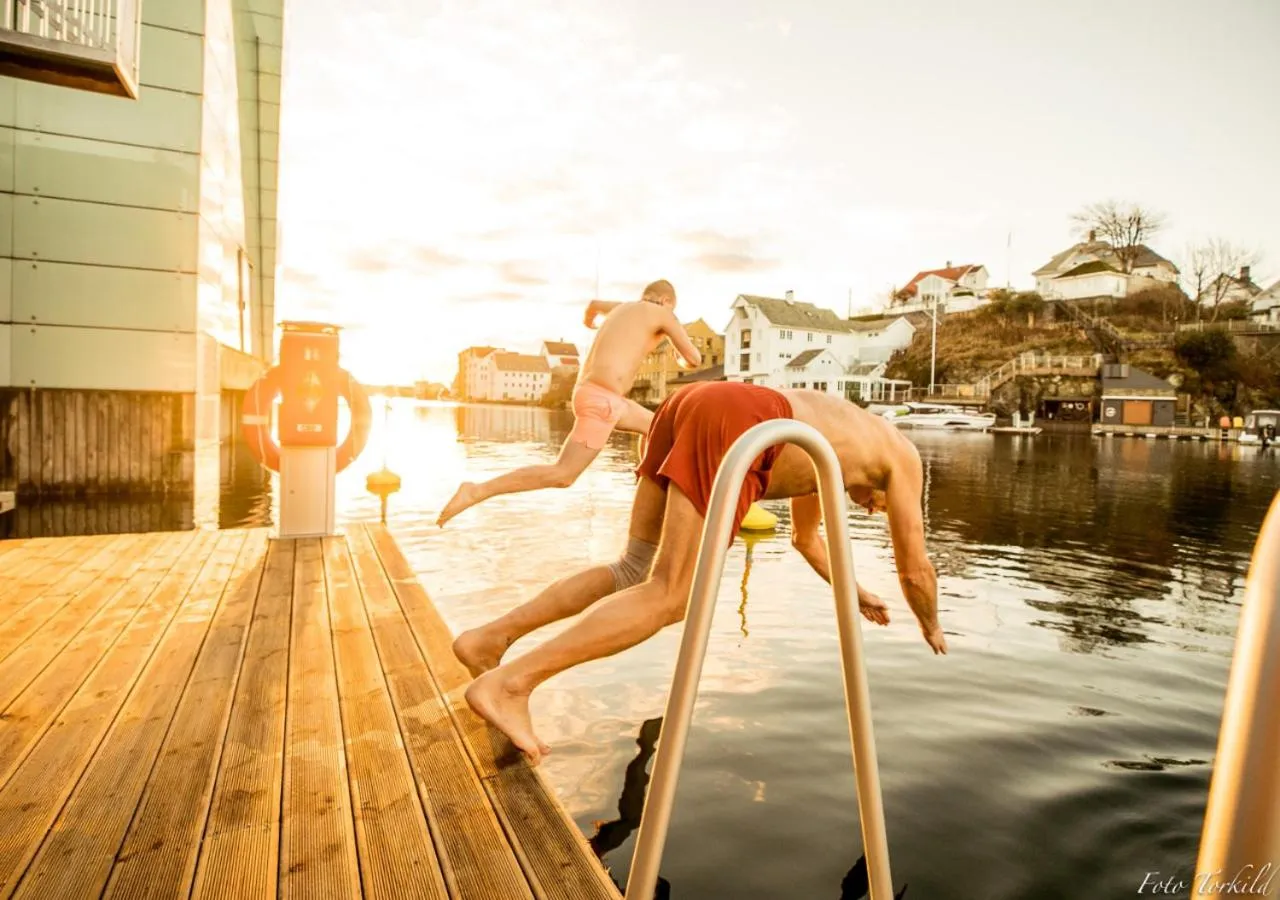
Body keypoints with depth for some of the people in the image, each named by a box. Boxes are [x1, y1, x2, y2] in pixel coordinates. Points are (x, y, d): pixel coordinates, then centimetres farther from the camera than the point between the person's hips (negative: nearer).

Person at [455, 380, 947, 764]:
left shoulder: (825, 437, 45)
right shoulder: (903, 455, 27)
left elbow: (806, 538, 55)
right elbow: (915, 569, 29)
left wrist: (855, 594, 64)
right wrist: (932, 628, 49)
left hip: (690, 408, 8)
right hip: (733, 429, -8)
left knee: (632, 574, 13)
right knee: (671, 598, -9)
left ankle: (490, 638, 3)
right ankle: (508, 684, -17)